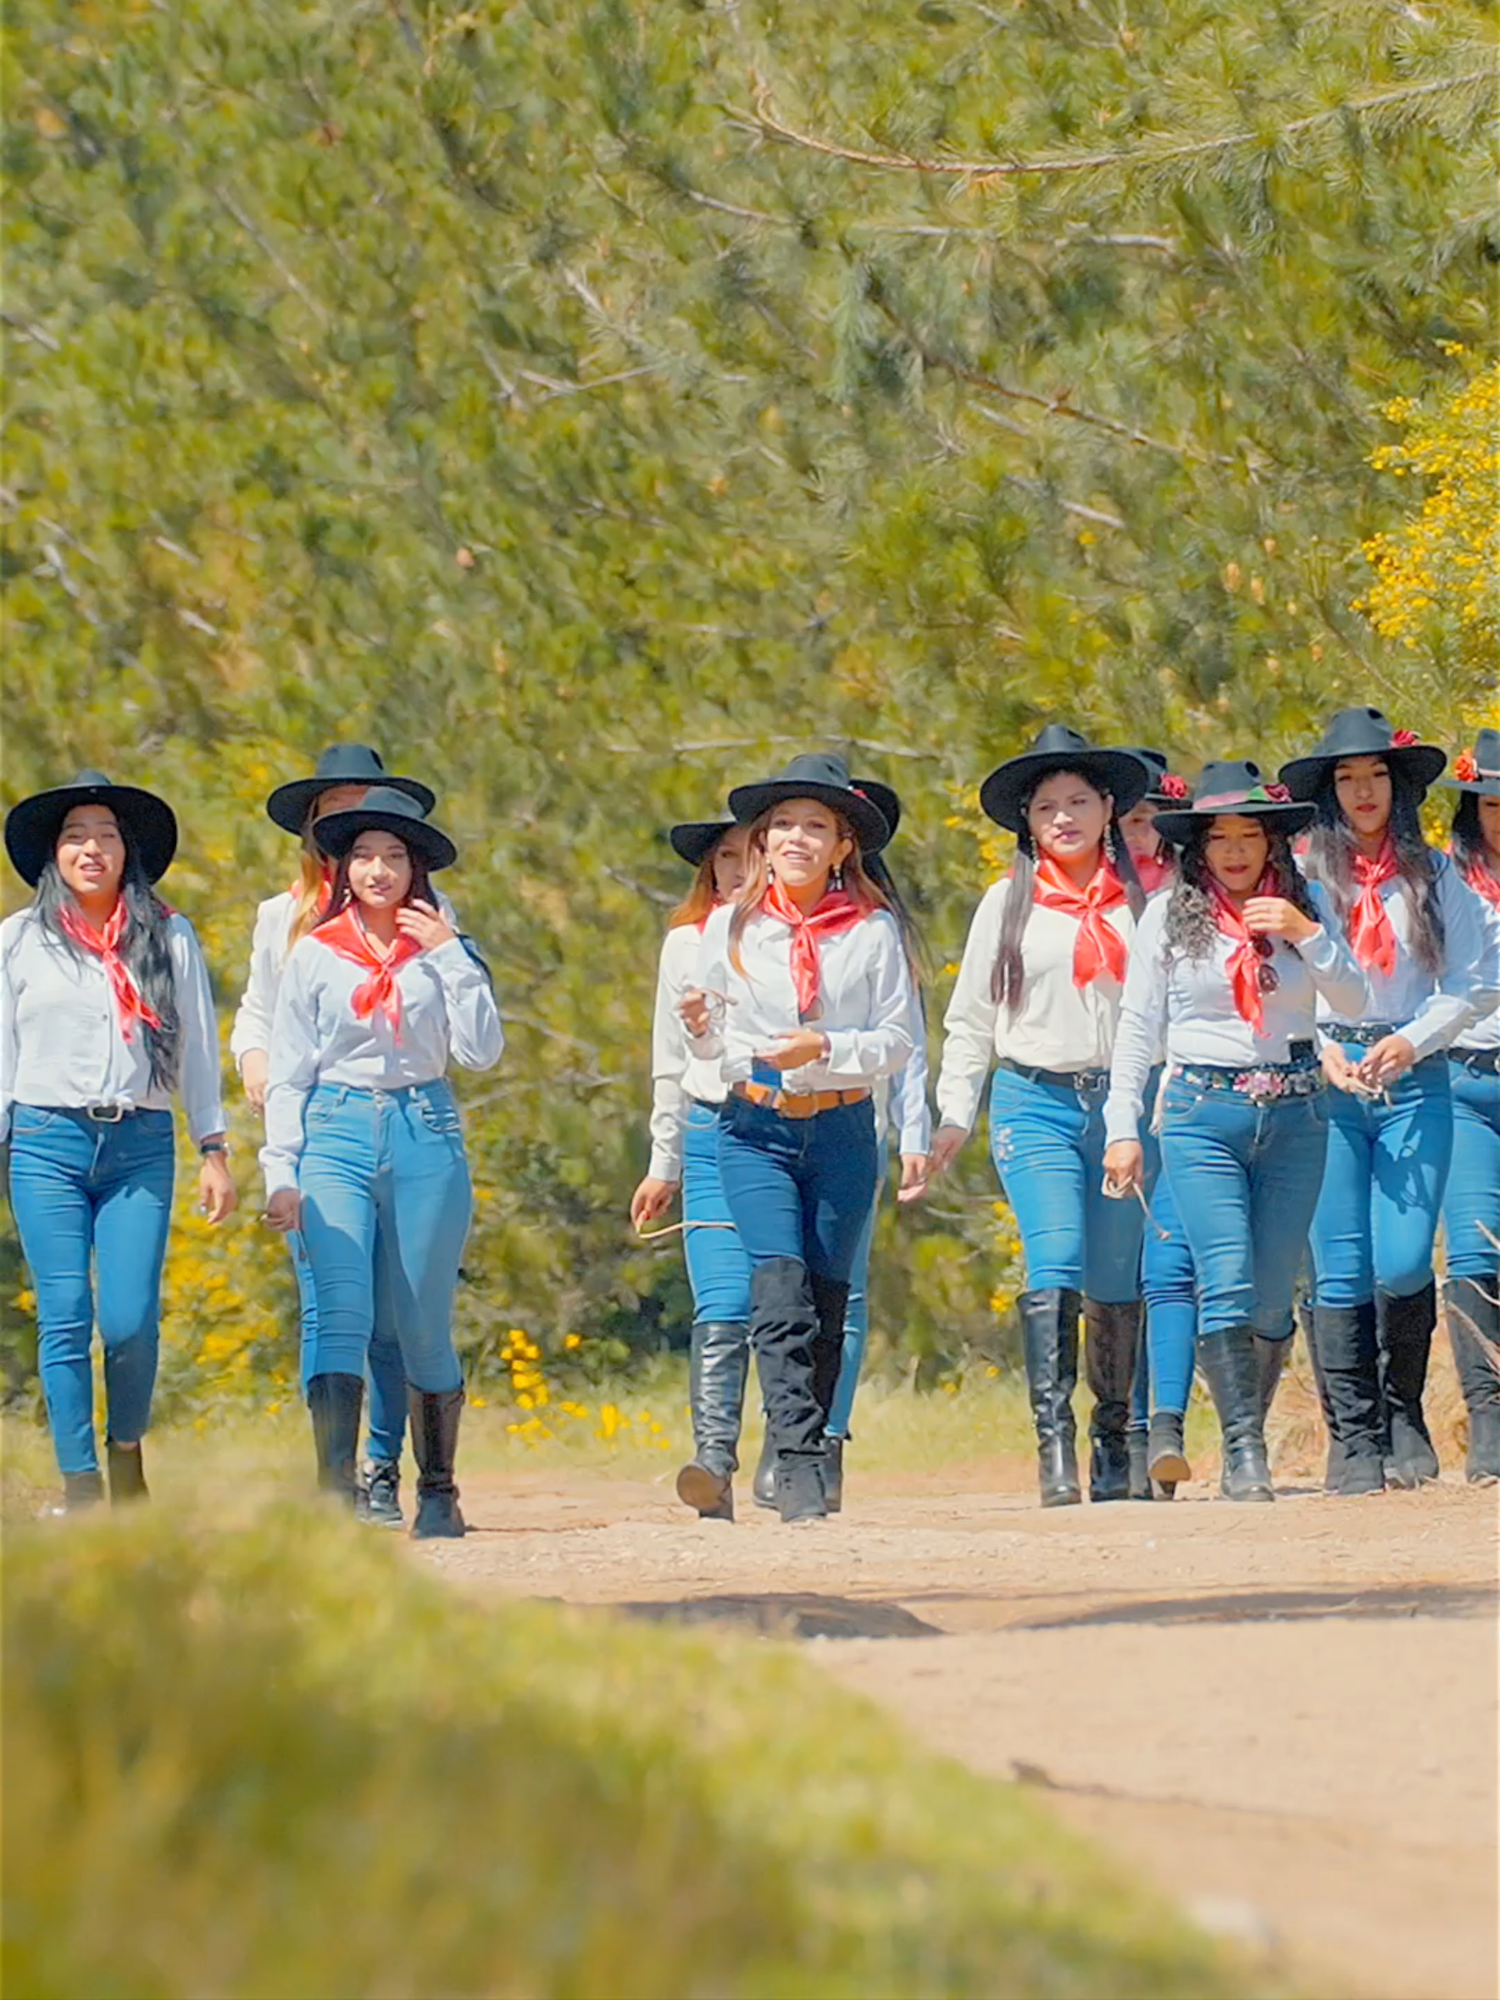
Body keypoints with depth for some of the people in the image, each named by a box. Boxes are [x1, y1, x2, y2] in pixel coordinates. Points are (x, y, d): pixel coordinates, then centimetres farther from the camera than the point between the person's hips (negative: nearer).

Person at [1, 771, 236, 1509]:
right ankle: (79, 1485, -1)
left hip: (141, 1146, 0)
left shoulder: (170, 937, 10)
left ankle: (127, 1448, 15)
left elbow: (198, 1047, 12)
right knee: (65, 1319, -6)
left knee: (131, 1320, -10)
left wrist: (214, 1151, 9)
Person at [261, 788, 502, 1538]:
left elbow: (482, 1051, -2)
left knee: (426, 1327, 5)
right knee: (340, 1314, -15)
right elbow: (287, 1074, 7)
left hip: (426, 1137, 1)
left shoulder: (443, 952, 9)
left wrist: (451, 957, -6)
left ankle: (438, 1492, 18)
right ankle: (335, 1488, -23)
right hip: (337, 1136, -1)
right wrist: (282, 1174, -1)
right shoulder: (315, 956, 7)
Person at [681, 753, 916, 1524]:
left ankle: (807, 1460, 16)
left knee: (826, 1304, 4)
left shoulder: (873, 931, 1)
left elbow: (898, 1042, -1)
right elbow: (713, 1044, 11)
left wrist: (826, 1048, -17)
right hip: (756, 1131, 0)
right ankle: (798, 1468, -24)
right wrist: (702, 1026, -11)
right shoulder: (731, 927, 6)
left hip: (842, 1131, 0)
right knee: (782, 1294, -16)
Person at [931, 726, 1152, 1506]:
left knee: (1118, 1284, 2)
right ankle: (1053, 1444, -20)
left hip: (1125, 1104, 1)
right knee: (1056, 1262, -17)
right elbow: (970, 1019, 12)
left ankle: (1114, 1446, 15)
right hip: (1035, 1103, -1)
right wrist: (954, 1116, 5)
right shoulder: (1007, 902, 9)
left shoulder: (1141, 901, 8)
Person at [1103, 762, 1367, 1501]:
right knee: (1228, 1286, -13)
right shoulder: (1169, 914, 2)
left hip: (1294, 1112, 2)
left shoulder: (1305, 905, 7)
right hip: (1203, 1113, -2)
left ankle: (1248, 1437, 17)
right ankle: (1244, 1453, -11)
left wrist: (1307, 935, -11)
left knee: (1273, 1295, 4)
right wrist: (1123, 1128, 1)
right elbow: (1138, 1026, 5)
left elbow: (1354, 1000, 4)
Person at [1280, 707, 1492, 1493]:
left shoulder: (1434, 875, 10)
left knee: (1403, 1262, -10)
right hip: (1324, 1081, 0)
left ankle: (1405, 1415, 11)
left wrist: (1411, 1043, -6)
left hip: (1414, 1077, 0)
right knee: (1340, 1269, -5)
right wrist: (1321, 1049, -8)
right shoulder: (1300, 872, 7)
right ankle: (1354, 1440, 2)